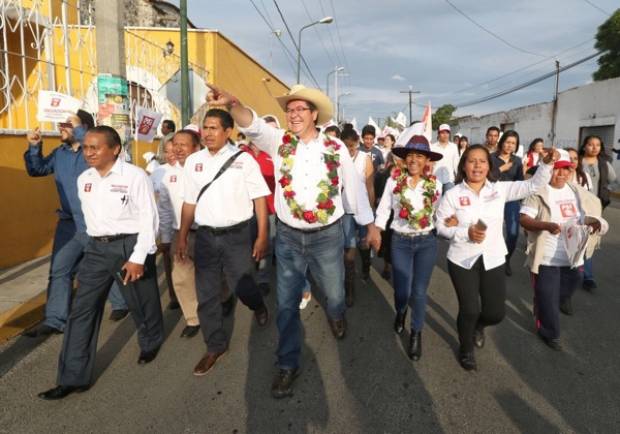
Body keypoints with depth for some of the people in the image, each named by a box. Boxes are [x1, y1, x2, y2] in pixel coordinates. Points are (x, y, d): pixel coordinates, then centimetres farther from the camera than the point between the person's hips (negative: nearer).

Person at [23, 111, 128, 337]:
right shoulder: (59, 153, 10)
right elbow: (37, 169, 19)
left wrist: (77, 132, -28)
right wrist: (34, 147, 5)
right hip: (68, 223, 6)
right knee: (59, 271, 7)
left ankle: (121, 304, 31)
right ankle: (54, 320, 16)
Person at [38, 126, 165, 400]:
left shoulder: (134, 176, -12)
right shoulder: (84, 179, 8)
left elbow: (149, 218, -13)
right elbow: (90, 215, 17)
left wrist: (138, 257, -17)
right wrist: (98, 243, 19)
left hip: (130, 245, -5)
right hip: (97, 248, 6)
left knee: (141, 303, 11)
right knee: (82, 310, 3)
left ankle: (151, 343, 42)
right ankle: (74, 377, 13)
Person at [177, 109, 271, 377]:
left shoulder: (243, 160, -7)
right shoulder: (193, 161, 5)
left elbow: (259, 199, -6)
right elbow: (189, 202, 11)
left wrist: (262, 236, -11)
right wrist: (182, 237, 12)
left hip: (236, 234, -4)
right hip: (205, 236, 4)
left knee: (242, 287, 4)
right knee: (206, 295, 9)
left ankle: (258, 306, 42)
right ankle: (215, 346, 29)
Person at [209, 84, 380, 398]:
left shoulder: (336, 147, -4)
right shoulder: (279, 142, -3)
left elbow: (354, 187, 3)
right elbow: (253, 126, -22)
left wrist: (370, 225, 8)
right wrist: (233, 104, -43)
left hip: (328, 235, 0)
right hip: (288, 236, 1)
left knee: (334, 293, 19)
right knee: (287, 304, 7)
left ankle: (336, 315, 57)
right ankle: (287, 365, 26)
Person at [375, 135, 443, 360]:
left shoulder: (435, 184, -4)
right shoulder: (394, 180, -6)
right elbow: (383, 209, 1)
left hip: (427, 242, 0)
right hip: (400, 241, 0)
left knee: (419, 292, 4)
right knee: (402, 290, 3)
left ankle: (416, 333, 28)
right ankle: (400, 312, 41)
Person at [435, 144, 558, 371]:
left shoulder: (500, 190, -1)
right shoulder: (452, 195, -8)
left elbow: (533, 185, -1)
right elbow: (440, 226, -7)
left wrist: (547, 164, -16)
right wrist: (465, 233, -21)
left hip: (493, 260, 3)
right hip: (462, 260, -2)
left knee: (496, 313, 7)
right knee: (469, 310, 1)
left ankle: (478, 325, 45)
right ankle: (465, 349, 32)